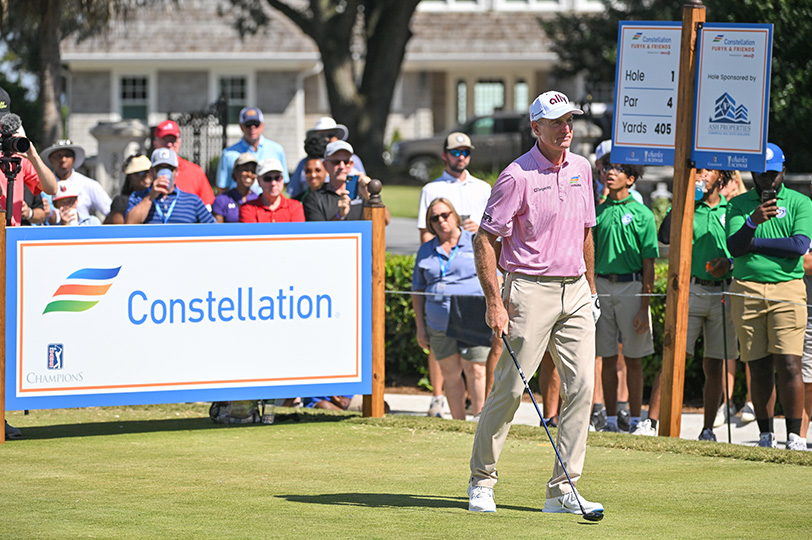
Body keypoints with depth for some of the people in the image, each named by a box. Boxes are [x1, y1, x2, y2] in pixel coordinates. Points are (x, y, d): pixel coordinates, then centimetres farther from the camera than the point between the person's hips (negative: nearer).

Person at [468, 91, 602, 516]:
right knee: (510, 387, -5)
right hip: (531, 289, -6)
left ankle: (563, 489, 1)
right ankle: (481, 481, 9)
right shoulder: (518, 176, -10)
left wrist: (590, 289, 21)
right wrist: (494, 302, -15)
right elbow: (484, 240, -10)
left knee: (581, 385, -2)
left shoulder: (581, 169, 11)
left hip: (574, 291, 6)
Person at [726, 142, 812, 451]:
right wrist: (753, 221, -22)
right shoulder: (739, 204, 12)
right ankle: (765, 433, 9)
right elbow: (734, 246, -4)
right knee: (759, 368, 2)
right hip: (747, 291, 2)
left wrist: (755, 242, -6)